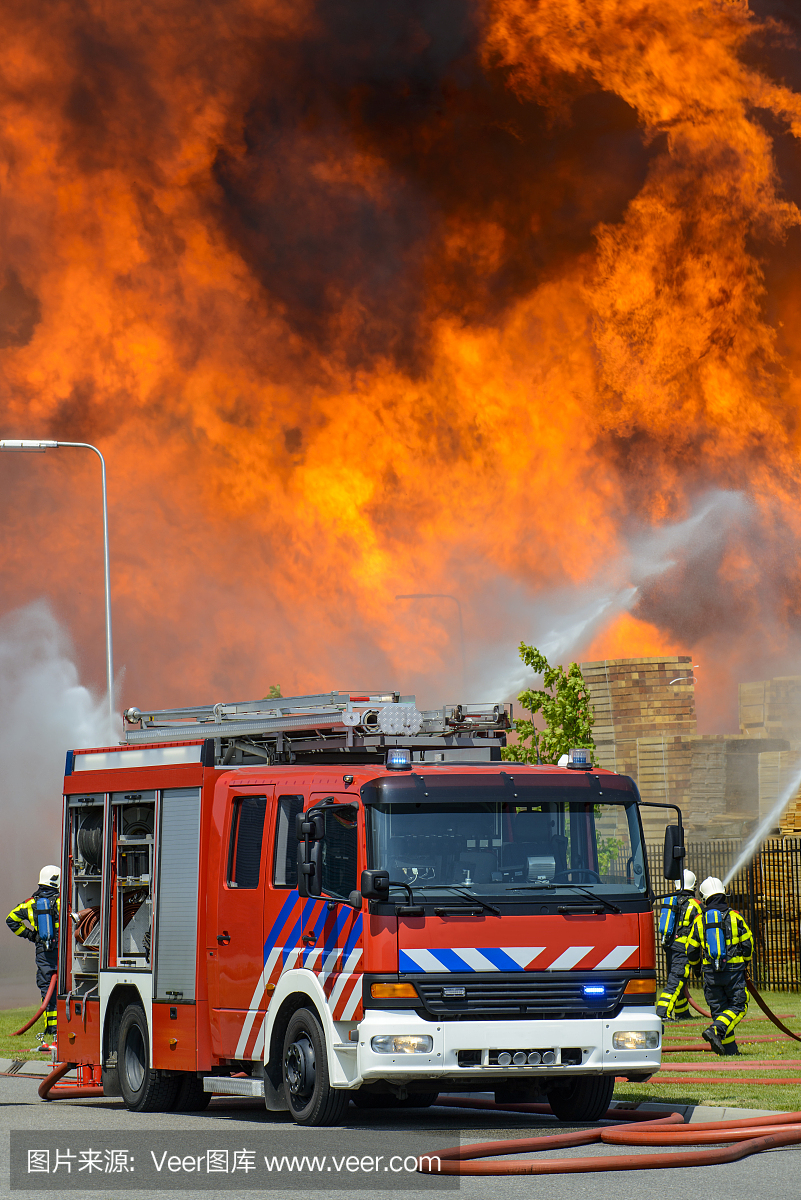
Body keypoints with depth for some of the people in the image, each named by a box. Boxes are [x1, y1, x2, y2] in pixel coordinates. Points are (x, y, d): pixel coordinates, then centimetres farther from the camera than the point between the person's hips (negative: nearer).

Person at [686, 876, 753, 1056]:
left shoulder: (699, 920, 4)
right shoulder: (735, 917, -2)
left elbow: (691, 950, 11)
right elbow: (748, 944, 3)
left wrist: (696, 966, 32)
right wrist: (745, 962, 23)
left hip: (711, 972, 2)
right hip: (734, 970, -2)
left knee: (718, 1007, 10)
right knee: (738, 1006, 4)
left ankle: (729, 1048, 6)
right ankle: (716, 1030, -20)